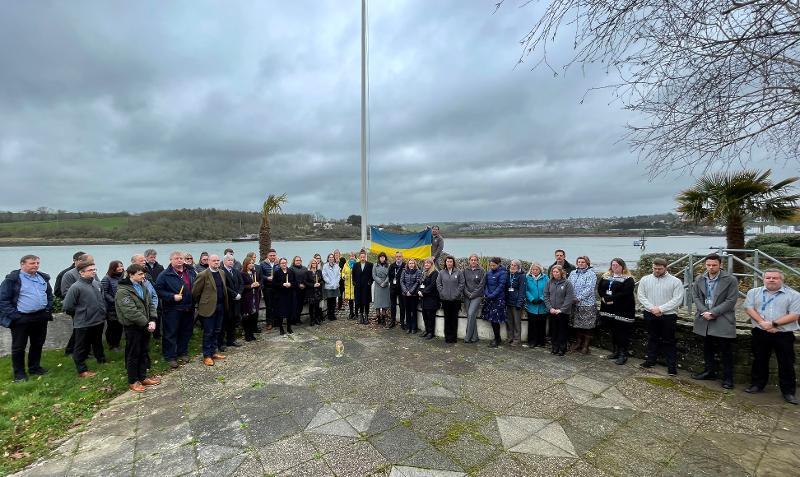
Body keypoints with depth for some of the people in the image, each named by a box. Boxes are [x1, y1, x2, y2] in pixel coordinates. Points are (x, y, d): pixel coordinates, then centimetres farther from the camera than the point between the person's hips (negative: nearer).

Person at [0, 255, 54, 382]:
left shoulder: (43, 278, 8)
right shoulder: (12, 279, -9)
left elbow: (49, 295, 19)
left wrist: (48, 309, 7)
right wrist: (14, 315, -15)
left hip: (41, 318, 5)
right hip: (21, 319, -5)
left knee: (38, 344, 15)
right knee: (19, 347, 7)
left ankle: (35, 367, 30)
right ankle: (19, 372, 21)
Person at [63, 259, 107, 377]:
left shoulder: (97, 284, 2)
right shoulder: (76, 287, -17)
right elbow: (67, 306, -14)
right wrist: (80, 314, -2)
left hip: (99, 321, 6)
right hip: (83, 324, -6)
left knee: (98, 343, 23)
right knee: (82, 348, 8)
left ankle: (102, 361, 39)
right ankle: (82, 370, 20)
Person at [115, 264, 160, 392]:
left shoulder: (142, 286, 7)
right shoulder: (123, 291, -18)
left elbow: (150, 304, 7)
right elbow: (131, 312, -24)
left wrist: (153, 320, -6)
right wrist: (147, 323, -20)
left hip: (145, 326, 7)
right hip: (132, 327, -7)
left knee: (144, 352, 17)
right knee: (133, 354, 6)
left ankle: (143, 377, 30)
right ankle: (133, 381, 21)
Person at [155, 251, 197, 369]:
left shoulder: (191, 272, 8)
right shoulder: (164, 275, -8)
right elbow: (158, 290, -11)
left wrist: (194, 302, 8)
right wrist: (172, 297, -19)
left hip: (188, 309, 5)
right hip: (172, 310, -5)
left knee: (186, 332, 14)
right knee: (171, 333, 3)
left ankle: (183, 353, 30)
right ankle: (170, 357, 15)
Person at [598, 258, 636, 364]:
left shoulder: (628, 279, -6)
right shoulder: (606, 277, 12)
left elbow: (625, 293, -18)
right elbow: (599, 288, 5)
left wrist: (612, 298, -19)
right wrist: (603, 297, -11)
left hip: (623, 310, -6)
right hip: (609, 309, 6)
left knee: (623, 332, -1)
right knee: (613, 330, 14)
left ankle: (623, 354, 8)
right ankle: (615, 351, 26)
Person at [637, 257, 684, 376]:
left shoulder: (675, 281, -4)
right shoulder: (645, 279, 4)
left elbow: (677, 299, -10)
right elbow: (641, 296, 2)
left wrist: (660, 309, -16)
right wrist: (652, 308, -11)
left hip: (668, 316, -3)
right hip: (650, 315, 3)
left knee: (668, 341, 5)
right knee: (652, 339, 15)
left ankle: (672, 366, 14)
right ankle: (651, 360, 27)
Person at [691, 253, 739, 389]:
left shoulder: (730, 280, -8)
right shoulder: (699, 279, 5)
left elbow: (731, 301, -11)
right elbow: (695, 296, 6)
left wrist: (713, 312, -17)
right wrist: (704, 311, -9)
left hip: (723, 321, -4)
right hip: (705, 320, 4)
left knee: (726, 351, 4)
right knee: (707, 349, 16)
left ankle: (727, 378, 17)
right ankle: (709, 372, 29)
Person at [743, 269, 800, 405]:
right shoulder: (754, 292, 6)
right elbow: (749, 308, -1)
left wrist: (773, 324, -16)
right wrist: (762, 322, -14)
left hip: (784, 335, -1)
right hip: (760, 333, 2)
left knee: (786, 364, 6)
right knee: (759, 360, 12)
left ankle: (788, 391, 19)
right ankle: (757, 384, 24)